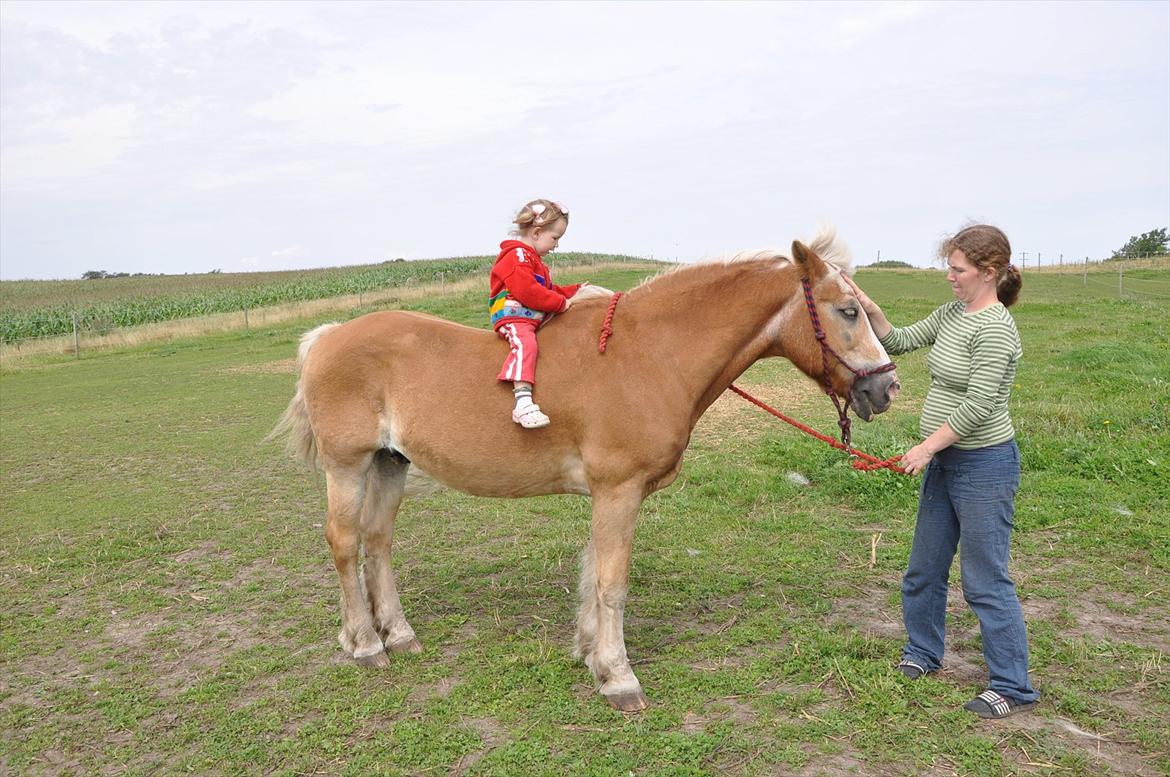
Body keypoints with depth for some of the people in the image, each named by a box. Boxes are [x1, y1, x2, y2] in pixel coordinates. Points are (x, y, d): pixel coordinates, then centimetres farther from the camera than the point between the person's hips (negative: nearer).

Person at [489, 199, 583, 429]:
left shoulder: (533, 258, 25)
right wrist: (561, 303, -16)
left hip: (536, 317, 11)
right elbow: (528, 292, -22)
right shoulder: (517, 256, -10)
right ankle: (523, 401, -49)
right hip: (513, 316, -10)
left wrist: (575, 291, 20)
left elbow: (547, 289, 30)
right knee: (525, 343, -35)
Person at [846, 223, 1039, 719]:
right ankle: (923, 654, 37)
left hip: (983, 466, -9)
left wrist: (926, 446, -18)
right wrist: (869, 310, -5)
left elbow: (979, 405, -24)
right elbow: (899, 342, 11)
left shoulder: (994, 329, -20)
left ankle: (1013, 688, 16)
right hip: (944, 461, 9)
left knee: (985, 581, 0)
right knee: (924, 569, 19)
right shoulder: (953, 313, 7)